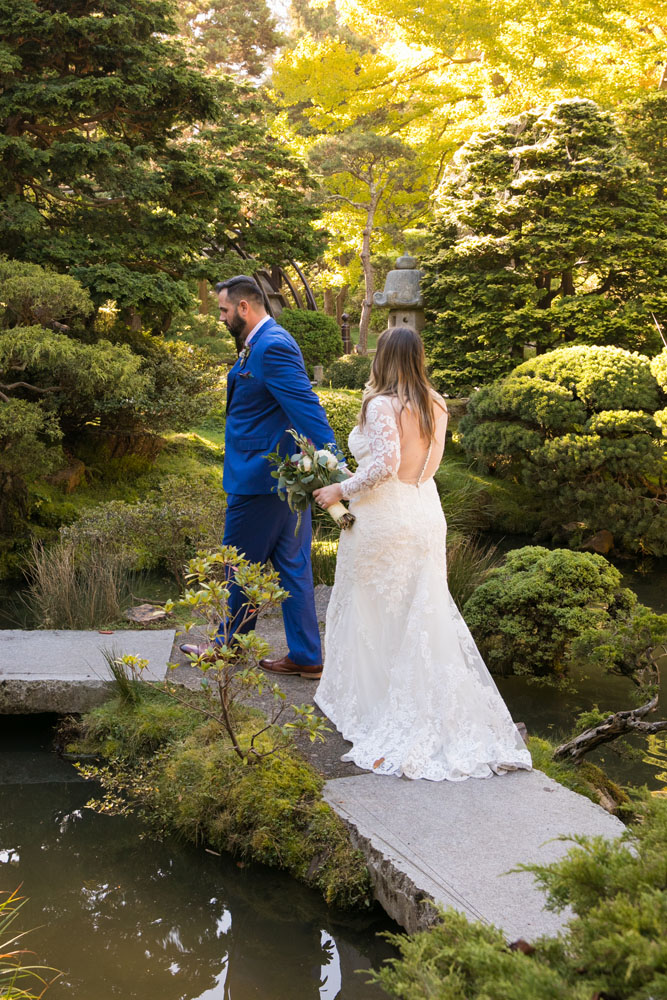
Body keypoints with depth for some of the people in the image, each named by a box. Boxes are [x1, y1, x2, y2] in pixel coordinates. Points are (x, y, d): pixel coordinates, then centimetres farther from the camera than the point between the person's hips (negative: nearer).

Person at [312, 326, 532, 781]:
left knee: (370, 614, 8)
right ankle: (441, 708, 11)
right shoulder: (436, 406, 6)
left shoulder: (382, 405, -16)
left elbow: (385, 464, -25)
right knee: (426, 613, 11)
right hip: (425, 517, 6)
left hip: (382, 519, -6)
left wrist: (341, 490, -14)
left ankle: (369, 701, 19)